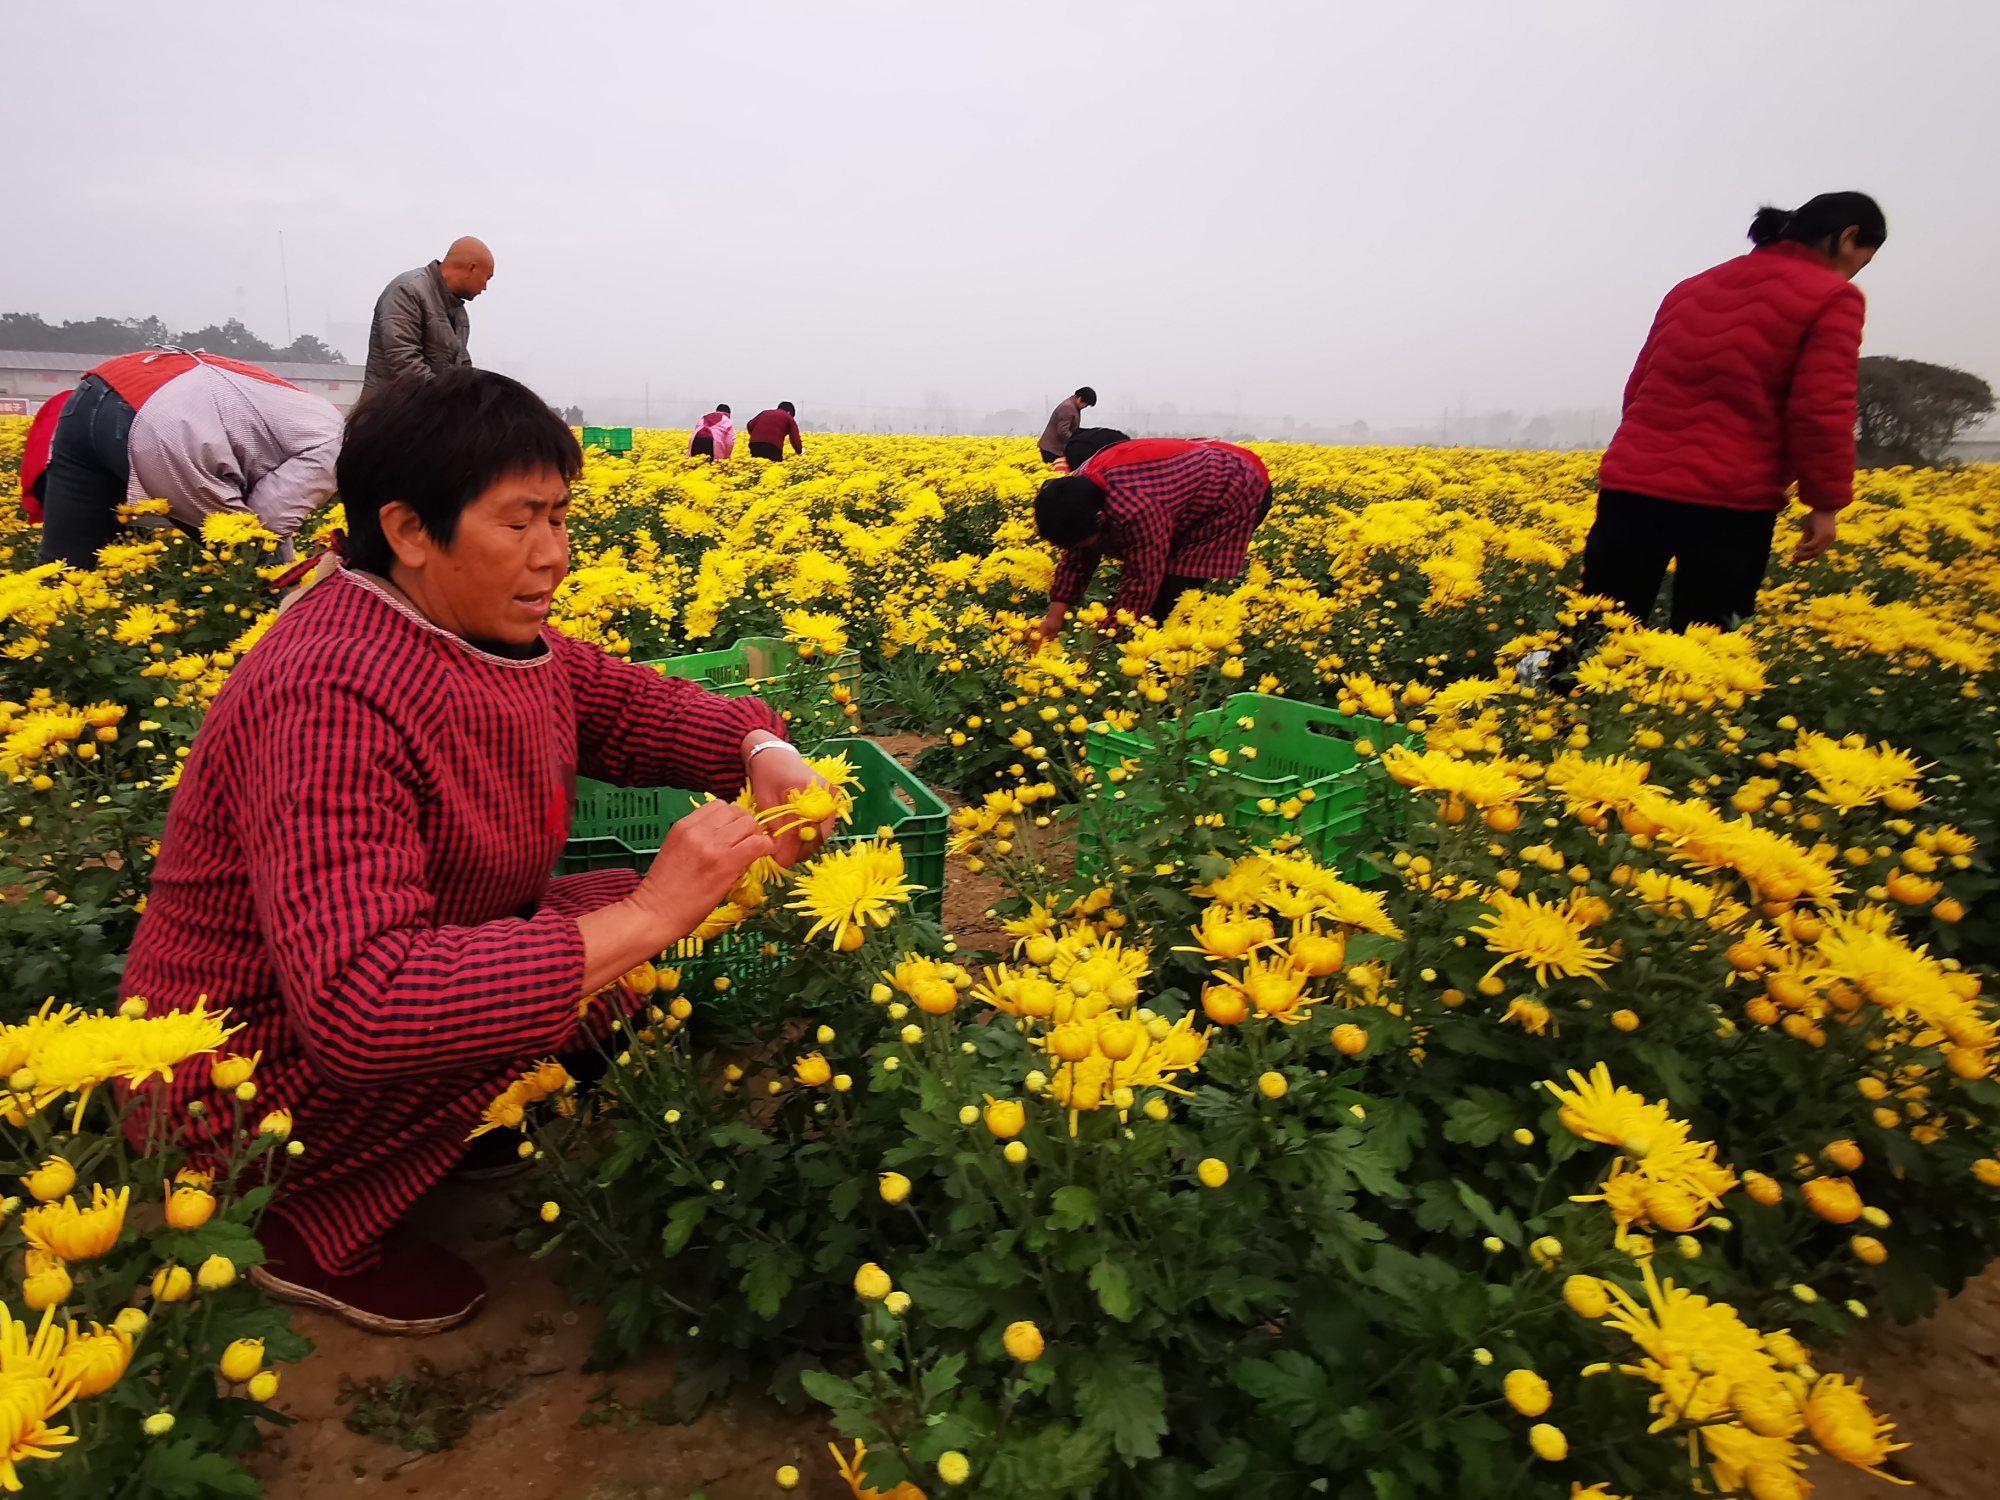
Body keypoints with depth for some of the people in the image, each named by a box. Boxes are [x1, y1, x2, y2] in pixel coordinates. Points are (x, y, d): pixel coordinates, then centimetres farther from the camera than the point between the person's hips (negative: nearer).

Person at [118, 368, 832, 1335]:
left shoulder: (487, 632, -4)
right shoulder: (333, 698, -32)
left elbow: (626, 706, 9)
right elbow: (358, 1008, -42)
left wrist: (758, 747, -12)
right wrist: (644, 918, -40)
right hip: (256, 1082, -8)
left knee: (626, 907, -1)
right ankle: (304, 1221, -7)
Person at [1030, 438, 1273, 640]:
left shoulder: (1136, 508, -42)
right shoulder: (1081, 487, -14)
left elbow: (1143, 581, -32)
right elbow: (1075, 558, -6)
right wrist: (1053, 620, -14)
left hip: (1238, 488, -8)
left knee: (1173, 594, -15)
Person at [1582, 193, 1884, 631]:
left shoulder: (1693, 287, 21)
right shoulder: (1832, 299, 3)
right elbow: (1822, 410, -8)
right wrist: (1826, 502, 0)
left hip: (1632, 485, 4)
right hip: (1729, 501, -4)